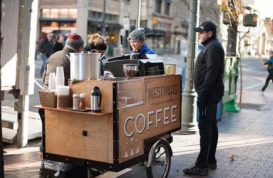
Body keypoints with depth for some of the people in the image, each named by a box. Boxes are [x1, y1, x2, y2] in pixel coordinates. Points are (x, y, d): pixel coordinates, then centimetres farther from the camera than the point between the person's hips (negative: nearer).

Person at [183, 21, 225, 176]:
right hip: (211, 93, 11)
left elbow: (212, 74, -22)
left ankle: (202, 166, -10)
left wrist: (202, 94, -23)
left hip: (209, 93, -11)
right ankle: (211, 161, 23)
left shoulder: (213, 47, -14)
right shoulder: (212, 46, 19)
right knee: (211, 125, 14)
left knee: (205, 127, -11)